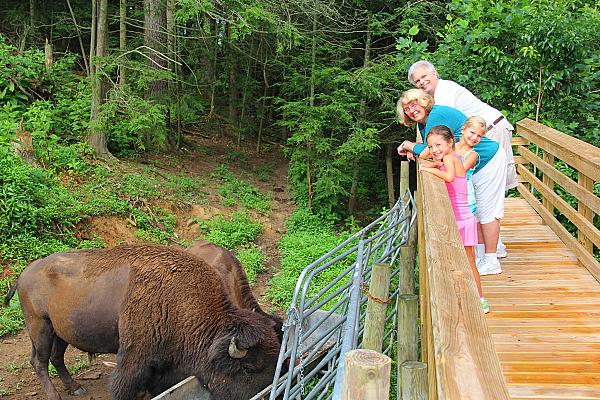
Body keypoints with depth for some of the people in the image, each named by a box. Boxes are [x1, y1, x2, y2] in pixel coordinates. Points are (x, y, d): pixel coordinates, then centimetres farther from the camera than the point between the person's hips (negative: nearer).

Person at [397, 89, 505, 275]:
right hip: (475, 168, 10)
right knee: (475, 211, 14)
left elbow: (427, 153, -26)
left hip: (489, 161, -10)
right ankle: (480, 255, 24)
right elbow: (429, 148, 9)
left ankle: (491, 262, 4)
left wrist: (407, 145, -10)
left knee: (487, 211, -3)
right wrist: (412, 149, -9)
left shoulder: (437, 115, -25)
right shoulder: (423, 122, 6)